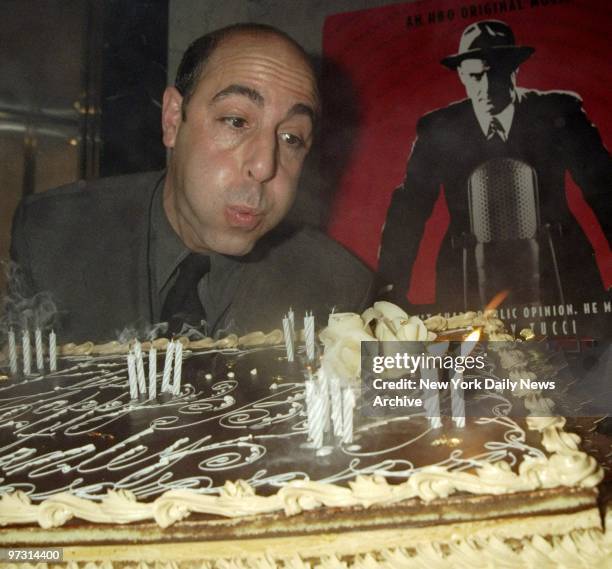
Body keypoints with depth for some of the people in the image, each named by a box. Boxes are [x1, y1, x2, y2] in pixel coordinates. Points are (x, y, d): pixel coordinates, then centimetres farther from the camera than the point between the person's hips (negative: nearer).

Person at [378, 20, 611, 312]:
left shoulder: (557, 112, 0)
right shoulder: (437, 129, 2)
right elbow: (409, 211, 2)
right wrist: (390, 292, -6)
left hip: (557, 273, 0)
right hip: (471, 284, 0)